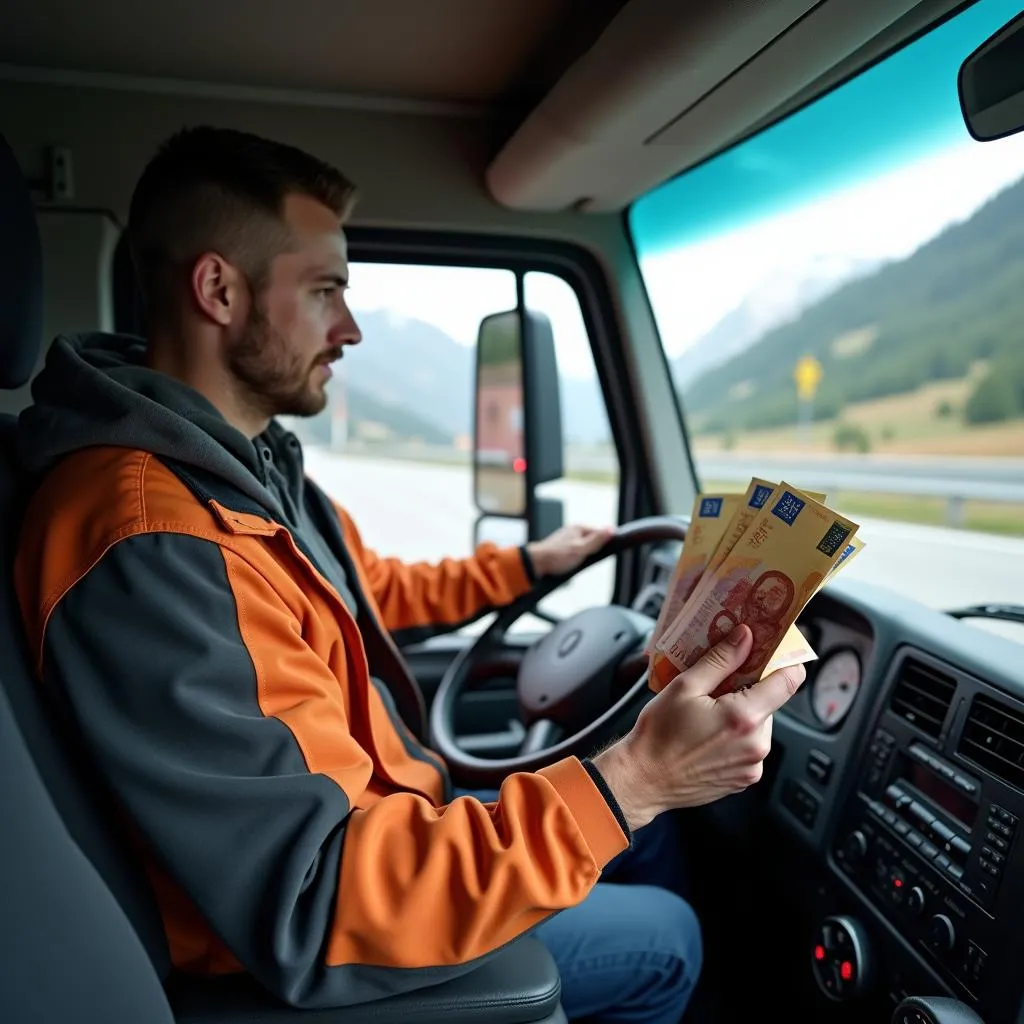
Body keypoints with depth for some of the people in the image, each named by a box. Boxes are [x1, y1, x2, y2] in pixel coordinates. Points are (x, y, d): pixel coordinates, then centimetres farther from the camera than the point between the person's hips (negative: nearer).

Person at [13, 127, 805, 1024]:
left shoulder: (254, 460, -1)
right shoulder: (147, 545, -34)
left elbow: (371, 589, 18)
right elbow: (316, 909, -35)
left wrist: (527, 565, 16)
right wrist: (625, 783, -39)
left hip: (386, 827, 9)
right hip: (315, 945, -8)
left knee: (648, 832, 18)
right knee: (665, 939, 7)